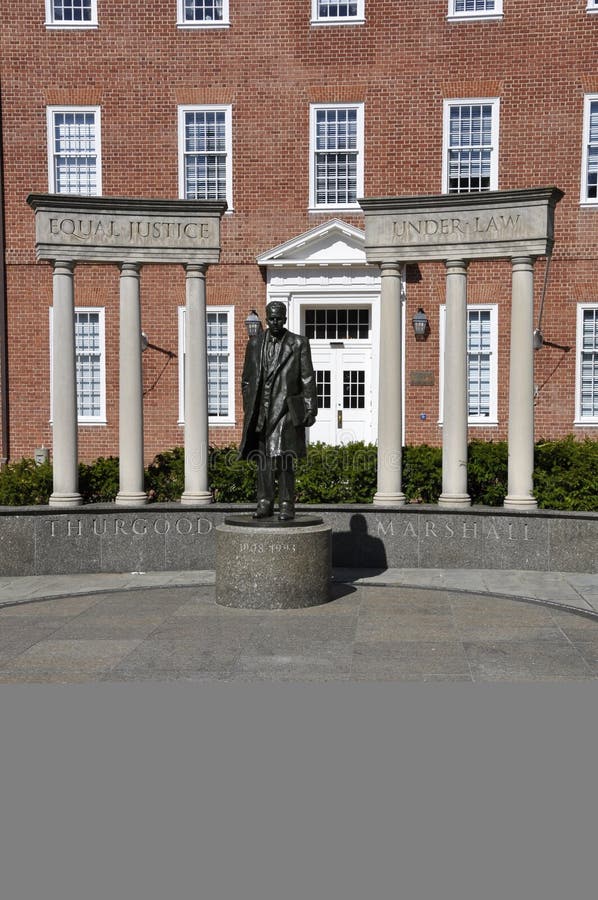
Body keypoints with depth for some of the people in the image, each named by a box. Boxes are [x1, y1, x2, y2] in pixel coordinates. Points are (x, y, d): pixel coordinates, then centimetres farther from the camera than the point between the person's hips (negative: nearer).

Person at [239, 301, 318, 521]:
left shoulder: (299, 343, 5)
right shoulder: (254, 343, 14)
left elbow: (308, 379, 2)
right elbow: (247, 379, 16)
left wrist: (310, 409, -4)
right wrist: (248, 409, 10)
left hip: (286, 409, -3)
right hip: (261, 410, 4)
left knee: (284, 457, -7)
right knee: (263, 458, 5)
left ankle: (287, 505, -2)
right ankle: (265, 503, 10)